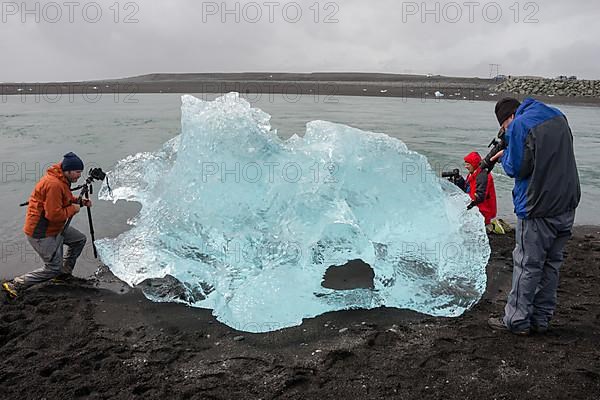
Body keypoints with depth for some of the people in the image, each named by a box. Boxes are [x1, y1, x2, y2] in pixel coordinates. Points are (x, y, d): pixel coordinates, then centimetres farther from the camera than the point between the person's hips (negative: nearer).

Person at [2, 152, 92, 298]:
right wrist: (73, 209, -15)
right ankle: (15, 285, 7)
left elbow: (66, 199, 20)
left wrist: (80, 201, 4)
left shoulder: (61, 180, 4)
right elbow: (54, 214, -29)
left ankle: (64, 274, 26)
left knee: (80, 239, 15)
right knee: (53, 268, -2)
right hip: (41, 233, -10)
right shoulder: (54, 184, -28)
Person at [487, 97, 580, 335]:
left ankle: (516, 321, 11)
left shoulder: (520, 125, -11)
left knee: (527, 265, 2)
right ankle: (541, 319, 23)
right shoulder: (558, 117, 13)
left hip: (538, 209, -7)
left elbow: (517, 168, -16)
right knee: (551, 263, 14)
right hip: (567, 206, 7)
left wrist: (504, 155, 4)